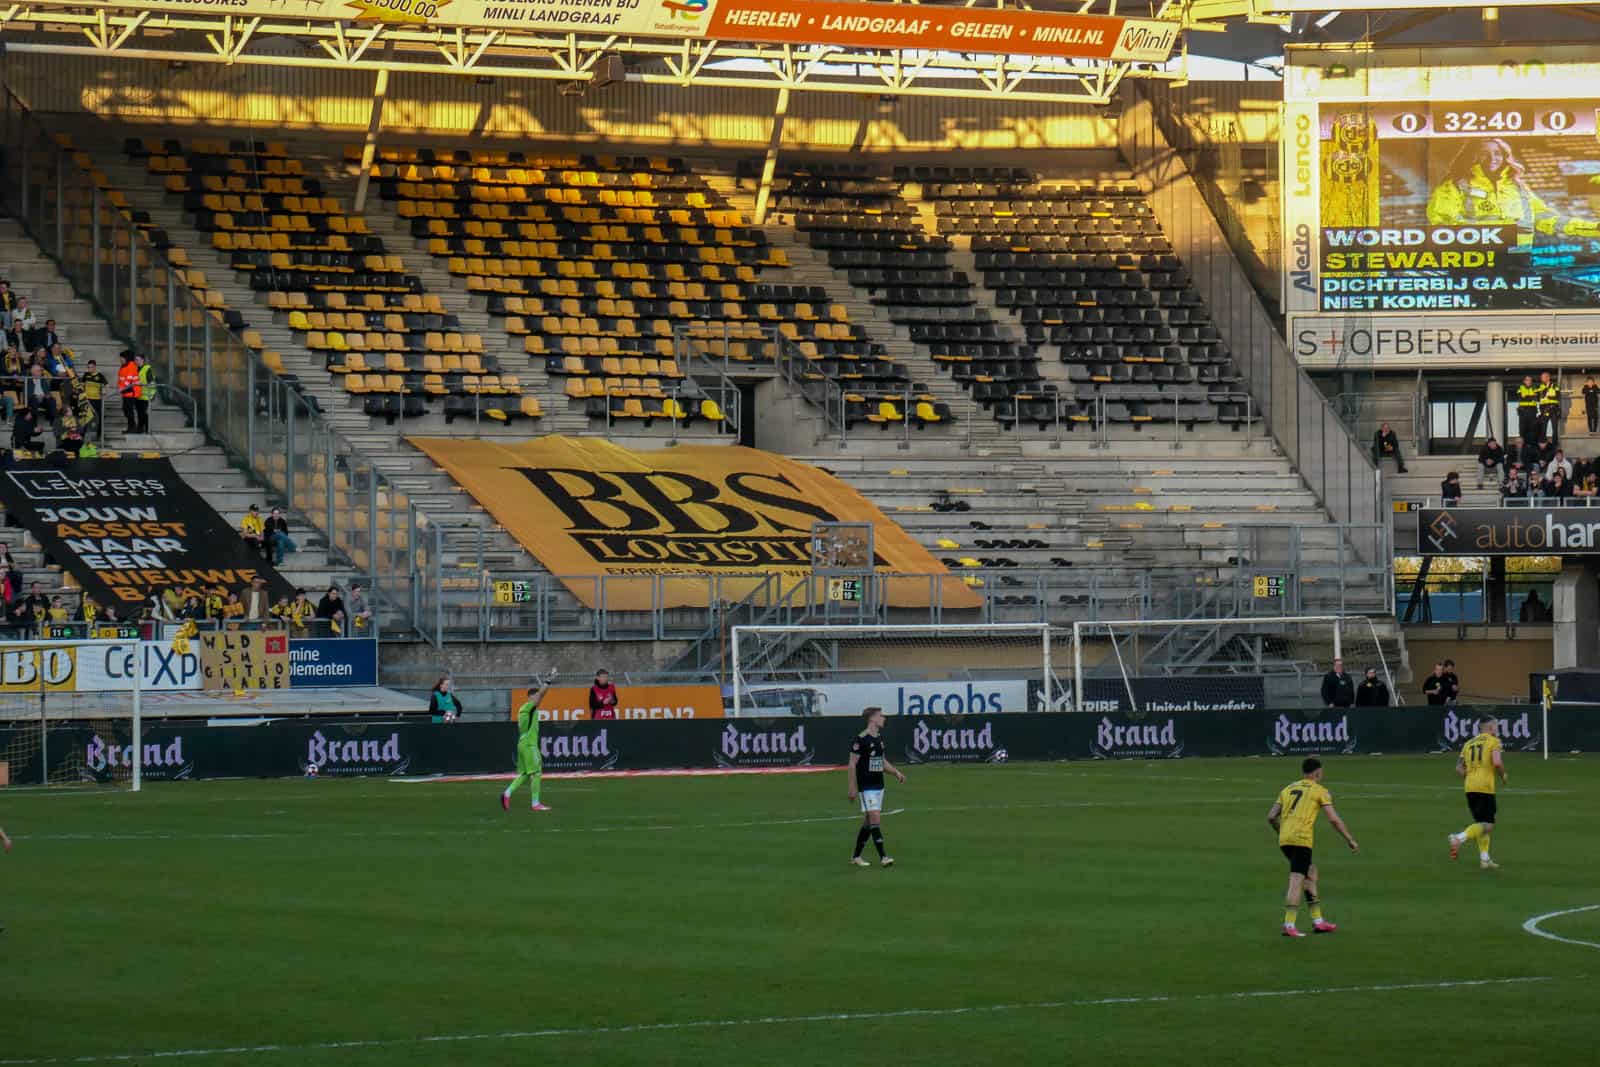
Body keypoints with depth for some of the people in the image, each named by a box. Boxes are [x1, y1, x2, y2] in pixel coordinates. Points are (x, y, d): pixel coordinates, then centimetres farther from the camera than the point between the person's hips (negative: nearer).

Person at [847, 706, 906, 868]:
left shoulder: (879, 738, 11)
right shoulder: (861, 739, -14)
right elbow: (852, 765, -13)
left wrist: (895, 772, 8)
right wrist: (853, 788, -15)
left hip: (879, 786, 8)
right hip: (866, 787, -8)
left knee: (868, 822, 11)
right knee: (875, 819, -13)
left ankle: (856, 856, 20)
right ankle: (883, 857, -15)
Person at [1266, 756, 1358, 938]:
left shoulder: (1288, 789, 20)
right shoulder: (1320, 790, 4)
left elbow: (1271, 817, 16)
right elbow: (1334, 819, -3)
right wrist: (1350, 840, 6)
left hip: (1284, 841, 7)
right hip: (1301, 840, -7)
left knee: (1311, 872, 20)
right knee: (1296, 882, -9)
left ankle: (1317, 920, 22)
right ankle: (1289, 925, -17)